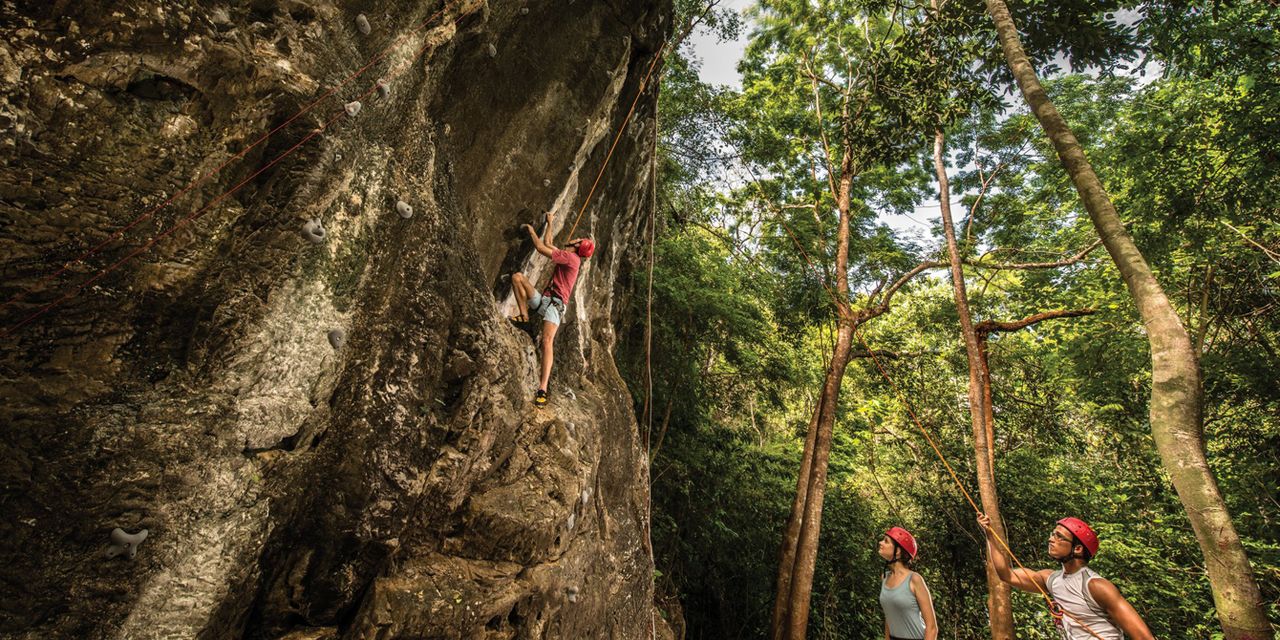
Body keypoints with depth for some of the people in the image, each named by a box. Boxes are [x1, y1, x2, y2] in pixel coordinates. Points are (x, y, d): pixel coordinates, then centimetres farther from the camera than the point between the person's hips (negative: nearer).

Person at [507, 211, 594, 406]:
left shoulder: (571, 257, -5)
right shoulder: (566, 256, 23)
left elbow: (541, 248, -6)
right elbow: (547, 244, 40)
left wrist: (531, 230, 10)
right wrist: (550, 223, 43)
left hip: (555, 304, -9)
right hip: (543, 300, 9)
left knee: (547, 340, -28)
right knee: (517, 276, 1)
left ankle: (542, 389, -36)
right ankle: (525, 317, -7)